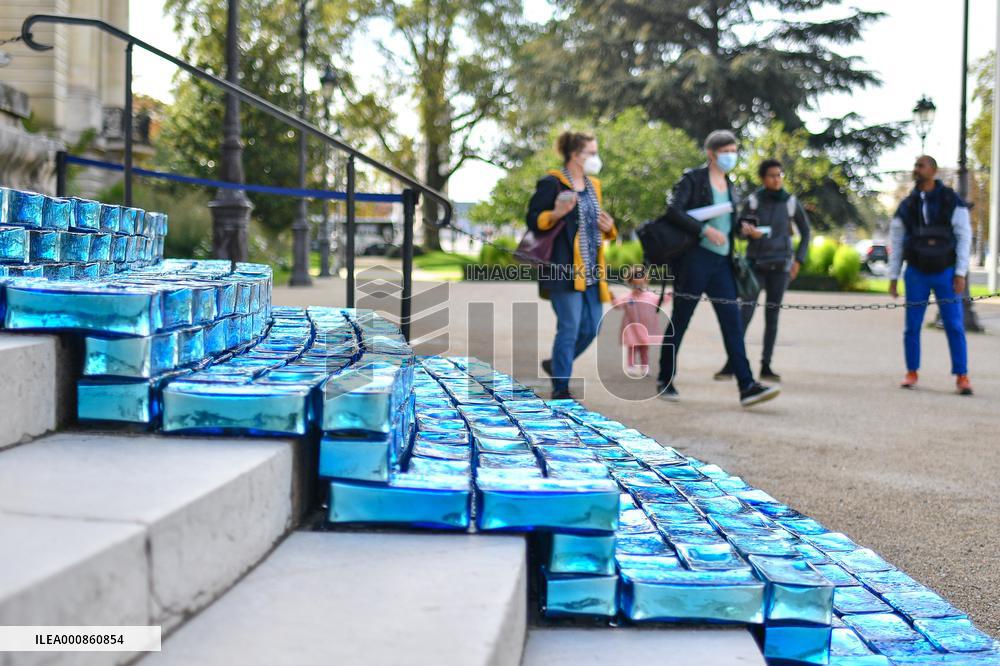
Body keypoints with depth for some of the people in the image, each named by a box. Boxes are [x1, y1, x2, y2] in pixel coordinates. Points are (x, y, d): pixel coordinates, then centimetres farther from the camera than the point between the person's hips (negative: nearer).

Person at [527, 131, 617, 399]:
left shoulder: (593, 186, 19)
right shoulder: (551, 183, -5)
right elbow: (533, 219, -7)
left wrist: (608, 229, 6)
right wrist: (556, 214, -25)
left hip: (591, 271, 8)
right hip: (563, 268, -8)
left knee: (592, 327, 7)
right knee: (569, 328, -9)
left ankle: (557, 364, 31)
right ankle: (560, 389, 1)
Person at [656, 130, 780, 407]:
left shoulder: (730, 186, 17)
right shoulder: (693, 179, -4)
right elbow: (675, 210, -16)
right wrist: (705, 230, -22)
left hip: (721, 262, 6)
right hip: (696, 258, -6)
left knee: (732, 322, -2)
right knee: (680, 320, 2)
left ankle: (747, 386, -7)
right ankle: (665, 380, 15)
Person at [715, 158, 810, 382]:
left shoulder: (791, 202, 0)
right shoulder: (753, 200, -2)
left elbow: (805, 232, 11)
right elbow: (739, 229, 2)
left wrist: (798, 260, 4)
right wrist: (747, 231, -21)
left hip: (779, 266, 1)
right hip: (755, 264, -1)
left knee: (772, 315, 2)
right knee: (746, 312, -11)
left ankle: (766, 366, 7)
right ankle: (731, 364, -11)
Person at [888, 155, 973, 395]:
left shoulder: (951, 201, -3)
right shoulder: (906, 206, 4)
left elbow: (964, 237, -4)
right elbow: (896, 243, 8)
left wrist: (961, 273, -10)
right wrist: (893, 277, 3)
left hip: (945, 272, -2)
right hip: (916, 274, 2)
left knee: (954, 326, -5)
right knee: (912, 326, 2)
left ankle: (962, 376, -1)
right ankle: (911, 373, 13)